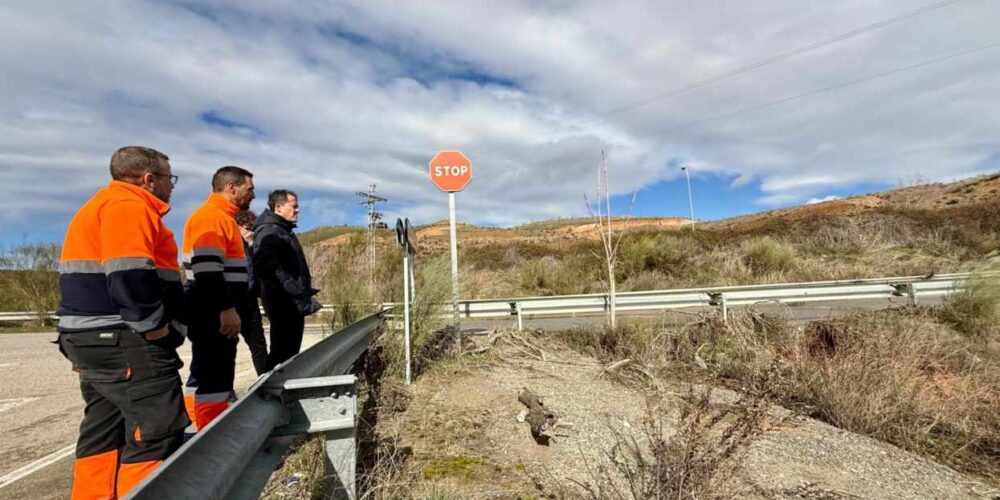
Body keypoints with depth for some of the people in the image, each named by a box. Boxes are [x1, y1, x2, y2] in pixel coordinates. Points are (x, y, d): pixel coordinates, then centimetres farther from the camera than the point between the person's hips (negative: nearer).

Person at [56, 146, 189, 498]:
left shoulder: (100, 205, 23)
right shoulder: (128, 205, -11)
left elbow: (97, 272, 23)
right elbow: (129, 274, -24)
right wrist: (154, 326, -18)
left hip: (95, 338, 11)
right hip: (124, 341, -11)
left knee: (104, 432, 17)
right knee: (157, 434, -9)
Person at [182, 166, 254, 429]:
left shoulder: (221, 217, 20)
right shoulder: (211, 216, -13)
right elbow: (207, 269, -24)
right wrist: (227, 308, -25)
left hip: (218, 312, 11)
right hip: (212, 313, -11)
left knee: (216, 376, 16)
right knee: (213, 377, -7)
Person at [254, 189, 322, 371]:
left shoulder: (284, 230, 19)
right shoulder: (269, 231, -13)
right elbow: (270, 268, -26)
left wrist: (305, 290, 18)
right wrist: (298, 295, -28)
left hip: (292, 302, 10)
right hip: (284, 301, -10)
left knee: (289, 350, 16)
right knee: (283, 350, -6)